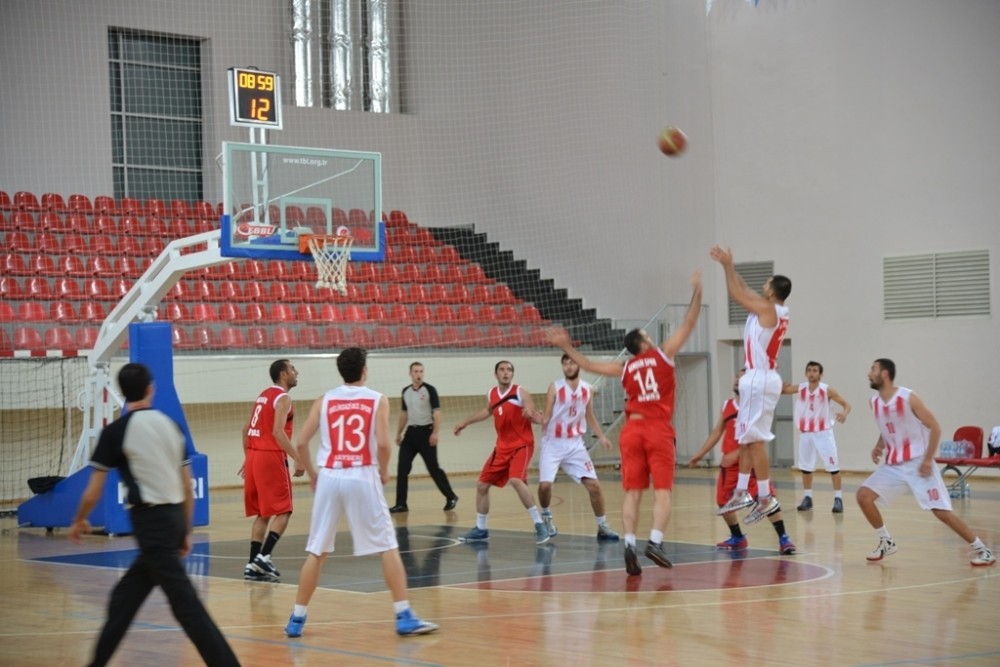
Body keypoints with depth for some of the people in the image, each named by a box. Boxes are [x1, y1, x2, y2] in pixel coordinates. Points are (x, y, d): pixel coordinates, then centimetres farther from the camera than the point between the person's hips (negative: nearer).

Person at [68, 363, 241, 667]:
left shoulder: (116, 431, -6)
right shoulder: (169, 425, 10)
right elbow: (187, 487, 12)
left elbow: (93, 492, -3)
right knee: (126, 595, 18)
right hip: (174, 516, 7)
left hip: (150, 519, -7)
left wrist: (79, 521, 15)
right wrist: (186, 531, 21)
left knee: (185, 603, -8)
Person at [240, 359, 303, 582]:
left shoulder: (264, 395, 17)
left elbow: (246, 428, 19)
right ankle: (264, 556, -15)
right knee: (283, 511, -3)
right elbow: (278, 432, -20)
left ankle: (253, 564, 8)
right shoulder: (283, 398, -9)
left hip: (254, 456, 8)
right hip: (271, 457, -8)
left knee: (263, 513, 12)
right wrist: (297, 459, -21)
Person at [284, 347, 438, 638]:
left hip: (329, 478, 3)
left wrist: (312, 474, 19)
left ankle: (297, 619, 13)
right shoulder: (377, 400, 3)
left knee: (316, 552, 11)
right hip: (362, 477, -2)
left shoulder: (324, 401, 10)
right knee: (388, 547, 4)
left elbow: (300, 443, 5)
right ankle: (404, 617, -1)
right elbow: (383, 444, -10)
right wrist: (384, 471, 8)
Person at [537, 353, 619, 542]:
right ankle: (546, 517, 14)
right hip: (553, 443, -3)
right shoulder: (555, 388, -8)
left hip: (575, 444, 3)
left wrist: (601, 436, 7)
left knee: (594, 485, -4)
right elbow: (546, 418, -8)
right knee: (545, 484, -16)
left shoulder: (587, 389, 3)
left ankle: (602, 526, 9)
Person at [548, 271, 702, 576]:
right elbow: (688, 324, 8)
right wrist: (697, 292, 13)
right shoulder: (663, 354, 6)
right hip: (658, 429, -3)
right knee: (662, 491, -5)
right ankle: (655, 541, -20)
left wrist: (566, 347, 29)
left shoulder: (625, 369, 14)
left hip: (632, 430, 3)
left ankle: (629, 543, -12)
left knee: (632, 492, 2)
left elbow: (589, 365, 20)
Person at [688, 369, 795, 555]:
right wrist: (700, 454, 14)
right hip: (730, 461, 6)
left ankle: (783, 538, -13)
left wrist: (736, 454, -27)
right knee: (723, 500, 8)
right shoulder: (727, 405, 9)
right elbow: (717, 432, 16)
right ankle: (737, 537, 26)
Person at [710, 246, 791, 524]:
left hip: (760, 379, -10)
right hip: (759, 378, 10)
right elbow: (745, 292, 23)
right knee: (746, 439, 14)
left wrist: (727, 265, 5)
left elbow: (737, 294, -6)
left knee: (755, 440, -10)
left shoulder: (767, 309, -13)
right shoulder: (776, 312, 12)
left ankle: (765, 497, -10)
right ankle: (742, 493, 17)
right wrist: (729, 265, 24)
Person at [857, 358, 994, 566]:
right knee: (863, 495, -6)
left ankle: (982, 549, 0)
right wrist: (879, 447, 1)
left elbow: (935, 428, -13)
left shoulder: (908, 398, -17)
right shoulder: (875, 402, 3)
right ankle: (886, 542, 10)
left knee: (941, 511, -12)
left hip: (918, 463, -6)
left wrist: (927, 460, -18)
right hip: (893, 464, 6)